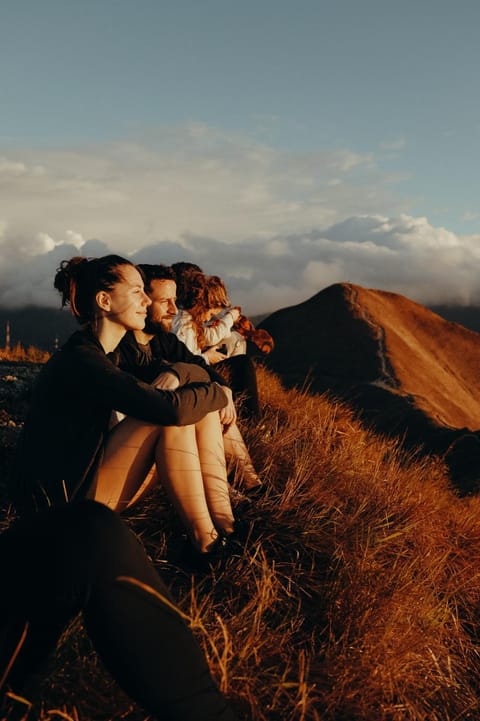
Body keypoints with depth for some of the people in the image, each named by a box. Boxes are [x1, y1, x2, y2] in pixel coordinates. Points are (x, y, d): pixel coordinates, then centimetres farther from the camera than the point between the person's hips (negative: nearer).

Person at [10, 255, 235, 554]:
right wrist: (218, 392, -13)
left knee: (201, 407, -1)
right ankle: (206, 540, -17)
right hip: (64, 504, -9)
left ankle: (223, 522, -10)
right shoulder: (81, 361, -22)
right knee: (175, 414, -22)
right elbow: (171, 408, -30)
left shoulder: (98, 354, 9)